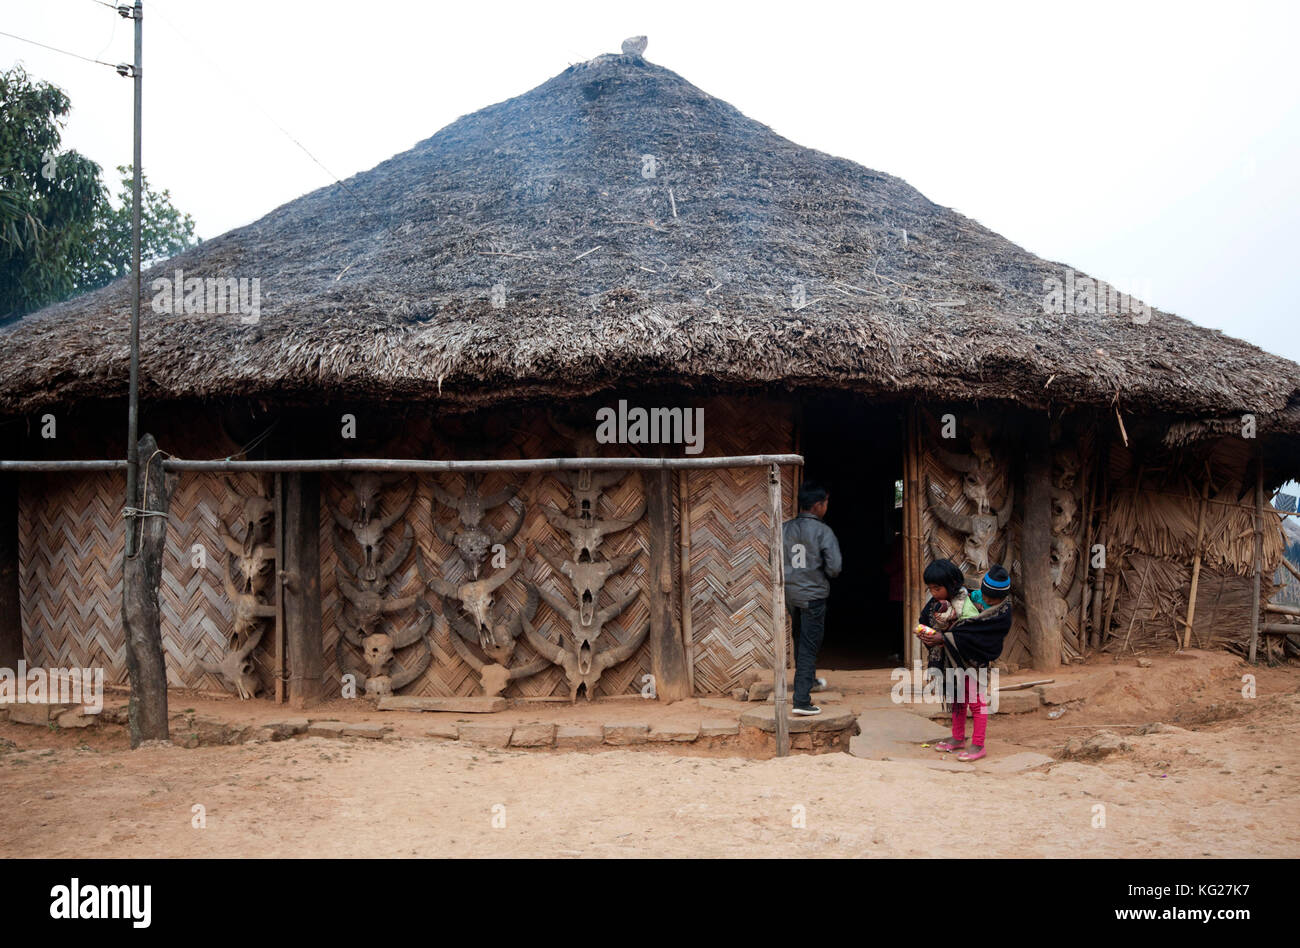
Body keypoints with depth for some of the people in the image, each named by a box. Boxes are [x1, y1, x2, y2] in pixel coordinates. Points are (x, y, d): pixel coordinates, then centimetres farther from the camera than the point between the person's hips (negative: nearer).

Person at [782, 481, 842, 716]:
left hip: (790, 593, 5)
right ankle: (801, 700, -5)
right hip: (813, 594, -5)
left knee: (800, 638, 26)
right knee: (809, 646, -1)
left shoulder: (784, 529, 0)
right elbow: (834, 567, -17)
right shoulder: (823, 531, -14)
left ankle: (808, 679, 47)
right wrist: (824, 575, 5)